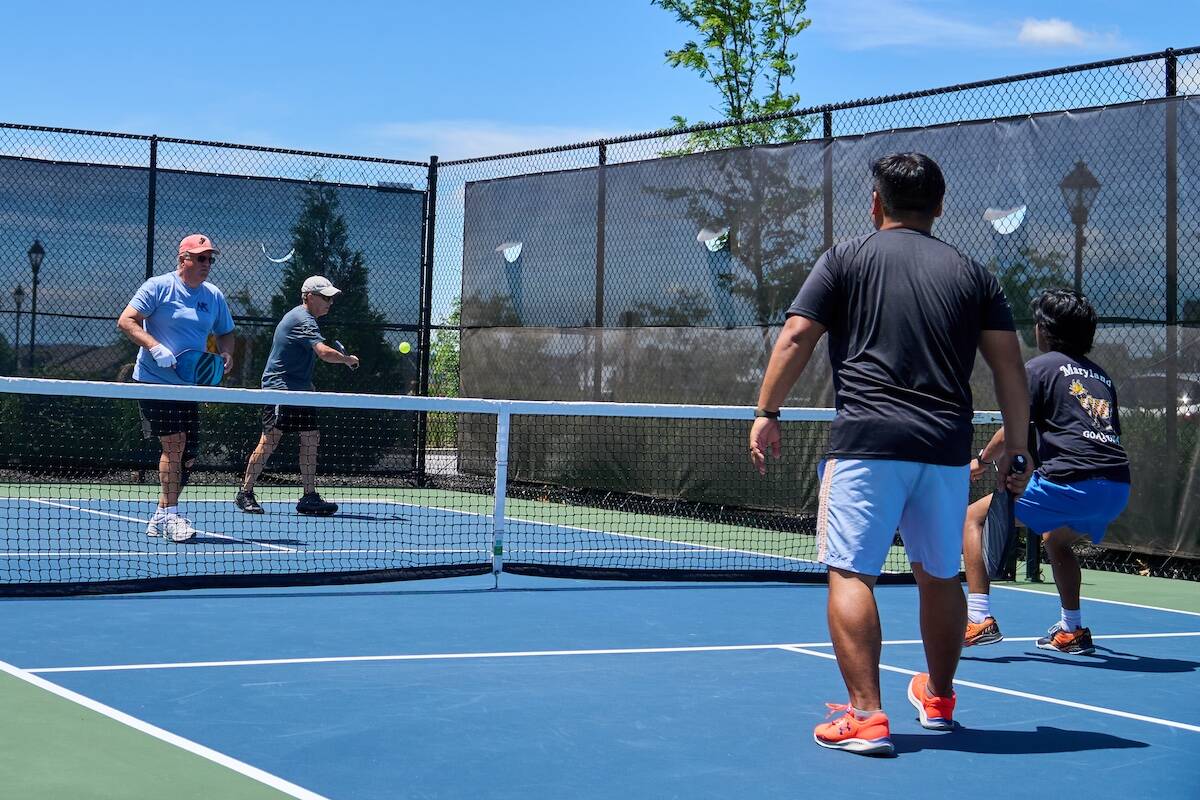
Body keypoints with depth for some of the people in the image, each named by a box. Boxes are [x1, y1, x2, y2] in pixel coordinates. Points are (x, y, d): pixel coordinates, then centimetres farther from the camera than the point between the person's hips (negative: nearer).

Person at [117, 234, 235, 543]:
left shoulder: (214, 296, 10)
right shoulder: (158, 287, -7)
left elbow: (225, 333, 21)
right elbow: (126, 321, -11)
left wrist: (226, 354, -1)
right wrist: (155, 347, -24)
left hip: (190, 386, 6)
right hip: (154, 381, -6)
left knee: (188, 455, 5)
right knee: (174, 442, -16)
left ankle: (160, 518, 19)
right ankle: (170, 514, -8)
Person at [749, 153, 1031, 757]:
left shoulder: (847, 259, 6)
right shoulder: (971, 273, 14)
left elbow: (796, 337, -1)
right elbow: (1009, 364, 10)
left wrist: (767, 413, 5)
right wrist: (1015, 446, 15)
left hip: (866, 442, -4)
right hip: (947, 447, 4)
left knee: (850, 572, -3)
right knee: (939, 574, 19)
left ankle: (865, 717, -12)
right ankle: (938, 700, 36)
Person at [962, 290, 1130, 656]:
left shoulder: (1040, 367, 6)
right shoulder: (1101, 374, 24)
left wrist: (981, 461, 17)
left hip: (1070, 482, -7)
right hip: (1118, 488, 7)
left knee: (974, 517, 5)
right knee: (1055, 538, 35)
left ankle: (979, 620, -6)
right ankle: (1072, 632, 36)